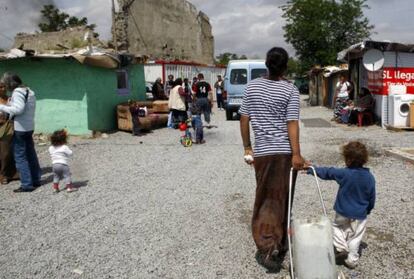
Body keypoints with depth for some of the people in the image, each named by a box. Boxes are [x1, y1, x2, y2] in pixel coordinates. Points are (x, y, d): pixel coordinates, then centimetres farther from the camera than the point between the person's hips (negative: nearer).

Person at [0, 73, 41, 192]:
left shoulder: (17, 92, -15)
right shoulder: (29, 91, 12)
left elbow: (18, 109, -25)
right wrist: (11, 104, 10)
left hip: (20, 129, -9)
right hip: (29, 127, 9)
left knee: (20, 157, -3)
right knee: (31, 154, 15)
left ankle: (26, 184, -1)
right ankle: (36, 180, 23)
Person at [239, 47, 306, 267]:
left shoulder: (251, 87, 4)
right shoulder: (290, 90, -5)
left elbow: (244, 120, 5)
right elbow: (292, 124, -12)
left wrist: (247, 147, 13)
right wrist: (296, 154, -12)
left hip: (261, 152, 2)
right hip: (284, 152, -2)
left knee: (265, 198, 12)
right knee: (281, 199, 8)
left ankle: (266, 244, 7)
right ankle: (278, 246, 15)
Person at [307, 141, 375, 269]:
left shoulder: (344, 173, -20)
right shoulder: (369, 177, -9)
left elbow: (327, 172, -10)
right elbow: (372, 197, 2)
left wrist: (311, 170, 3)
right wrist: (368, 210, 18)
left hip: (343, 211, -2)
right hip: (360, 214, 2)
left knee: (337, 226, 24)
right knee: (355, 237, 16)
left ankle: (340, 245, 3)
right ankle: (352, 259, 21)